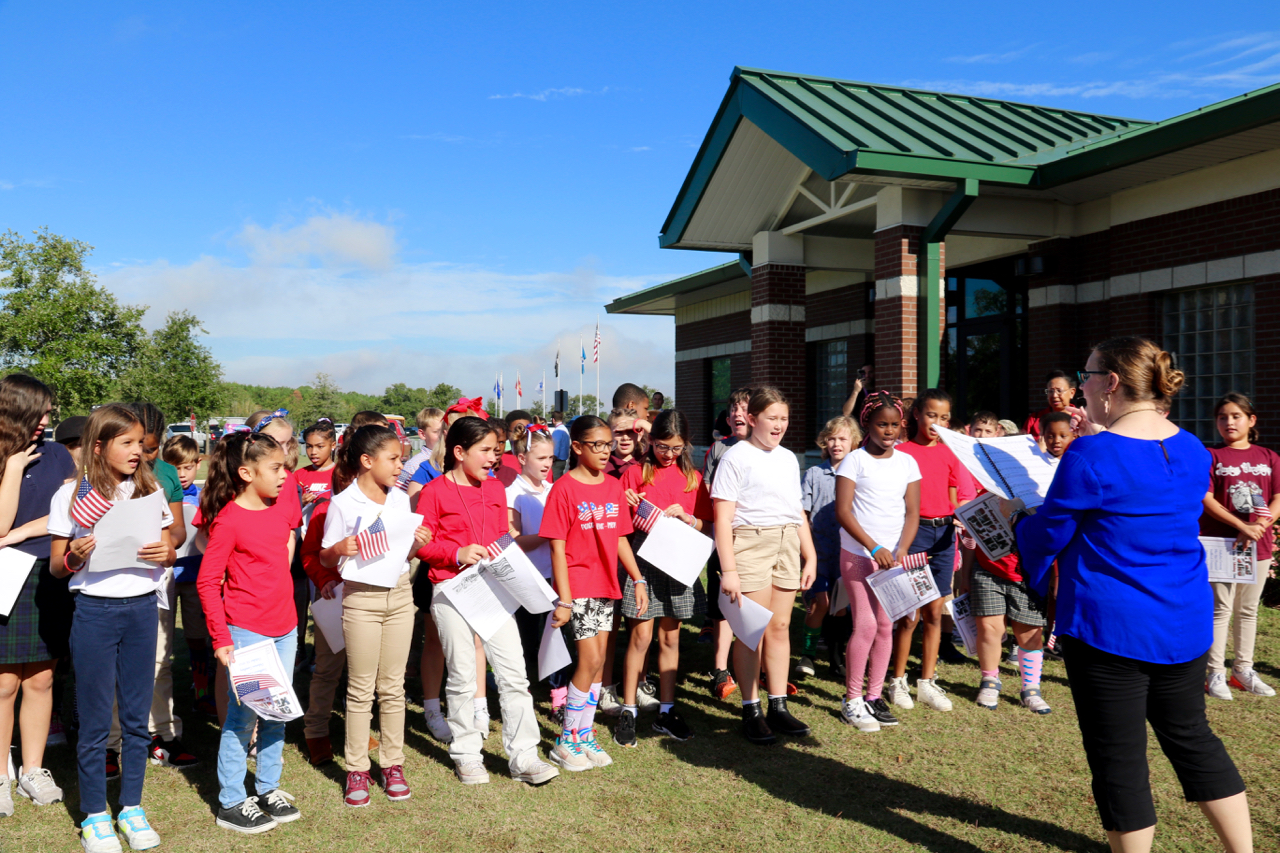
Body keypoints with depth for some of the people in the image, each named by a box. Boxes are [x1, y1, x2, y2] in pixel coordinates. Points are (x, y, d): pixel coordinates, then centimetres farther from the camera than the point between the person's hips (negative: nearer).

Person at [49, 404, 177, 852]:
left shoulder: (149, 490, 4)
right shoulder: (71, 496, -4)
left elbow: (169, 550, 10)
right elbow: (56, 567, 1)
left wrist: (165, 554, -13)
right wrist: (75, 556, -20)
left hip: (142, 608, 3)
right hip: (94, 609, -2)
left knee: (137, 715, 11)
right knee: (95, 718, 7)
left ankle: (131, 807, 26)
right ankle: (93, 815, 23)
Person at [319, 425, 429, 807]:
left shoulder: (401, 499, 8)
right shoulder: (342, 503, -6)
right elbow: (325, 557, -3)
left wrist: (417, 544, -5)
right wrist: (340, 550, -24)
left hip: (400, 593, 4)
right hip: (361, 596, -4)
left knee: (393, 686, 10)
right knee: (361, 689, 3)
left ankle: (392, 764, 21)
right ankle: (357, 769, 16)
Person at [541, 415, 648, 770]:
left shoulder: (614, 487, 8)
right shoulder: (565, 488, -10)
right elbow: (557, 548, -11)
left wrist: (639, 580, 8)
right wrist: (564, 600, -14)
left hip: (606, 585, 6)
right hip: (577, 585, -6)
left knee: (597, 662, 9)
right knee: (591, 660, -8)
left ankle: (585, 735, 22)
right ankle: (566, 742, 7)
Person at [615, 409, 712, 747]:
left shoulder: (693, 477, 10)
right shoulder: (636, 472, 3)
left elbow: (706, 526, 9)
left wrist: (684, 516, -9)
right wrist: (633, 511, -16)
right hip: (643, 561, -3)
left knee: (670, 637, 9)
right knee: (640, 636, -4)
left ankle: (666, 712, 18)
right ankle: (628, 712, 7)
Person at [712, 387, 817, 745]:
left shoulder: (788, 459, 15)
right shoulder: (736, 457, -5)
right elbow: (723, 518, -9)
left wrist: (810, 555, 17)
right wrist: (728, 569, -15)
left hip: (788, 543, 6)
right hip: (750, 542, -6)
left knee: (780, 626, 8)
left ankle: (778, 707, 17)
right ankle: (751, 711, 8)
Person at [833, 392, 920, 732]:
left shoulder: (907, 462, 7)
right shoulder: (855, 460, -5)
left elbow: (912, 512, 4)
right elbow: (842, 511, -11)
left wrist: (901, 551, -11)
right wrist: (874, 547, -19)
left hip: (893, 556, 4)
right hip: (858, 554, -4)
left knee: (885, 625, 6)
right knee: (866, 624, -8)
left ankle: (874, 696, 17)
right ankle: (852, 700, 3)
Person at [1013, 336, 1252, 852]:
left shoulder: (1091, 457, -19)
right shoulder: (1192, 450, 3)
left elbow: (1046, 536, -8)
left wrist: (1014, 517, 11)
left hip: (1109, 628, -7)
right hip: (1185, 624, 8)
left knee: (1118, 757, 6)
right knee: (1191, 736, 23)